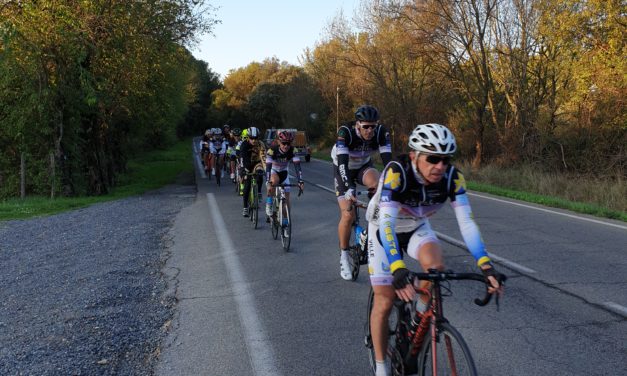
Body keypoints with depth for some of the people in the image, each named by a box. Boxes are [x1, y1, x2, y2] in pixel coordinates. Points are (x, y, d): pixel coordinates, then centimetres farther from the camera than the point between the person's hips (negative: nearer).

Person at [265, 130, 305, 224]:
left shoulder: (293, 150, -24)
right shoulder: (272, 150, -30)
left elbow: (297, 166, -28)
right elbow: (268, 167, -37)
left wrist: (300, 181, -40)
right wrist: (268, 182, -49)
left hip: (284, 173, 3)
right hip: (273, 171, -3)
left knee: (286, 198, -4)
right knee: (274, 181, -39)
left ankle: (285, 222, 10)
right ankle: (269, 205, -22)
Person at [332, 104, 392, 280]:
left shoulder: (381, 132, -25)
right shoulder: (345, 132, -33)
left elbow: (388, 160, -30)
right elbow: (342, 163, -41)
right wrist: (349, 189, -55)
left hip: (364, 166, 2)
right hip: (344, 169, -2)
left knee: (376, 182, -34)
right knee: (348, 214, -14)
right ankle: (344, 256, 5)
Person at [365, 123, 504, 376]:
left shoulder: (452, 177, -25)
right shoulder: (396, 172, -36)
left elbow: (466, 222, -28)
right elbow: (386, 223, -44)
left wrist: (486, 265, -40)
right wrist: (398, 269, -57)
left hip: (417, 228, 3)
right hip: (384, 230, -2)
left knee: (436, 265, -30)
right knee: (385, 301, -6)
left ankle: (421, 314, 1)